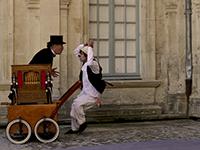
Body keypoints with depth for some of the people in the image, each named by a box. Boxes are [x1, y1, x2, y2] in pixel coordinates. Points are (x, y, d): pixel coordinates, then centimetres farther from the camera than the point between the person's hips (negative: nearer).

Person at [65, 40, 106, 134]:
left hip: (92, 95, -9)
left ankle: (82, 123, -4)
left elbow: (90, 62, -47)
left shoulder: (94, 64, -20)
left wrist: (90, 47, -35)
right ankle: (74, 128, 21)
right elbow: (76, 51, 18)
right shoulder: (85, 64, 6)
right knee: (74, 106, 7)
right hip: (85, 92, 9)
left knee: (77, 104, -23)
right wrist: (84, 45, 0)